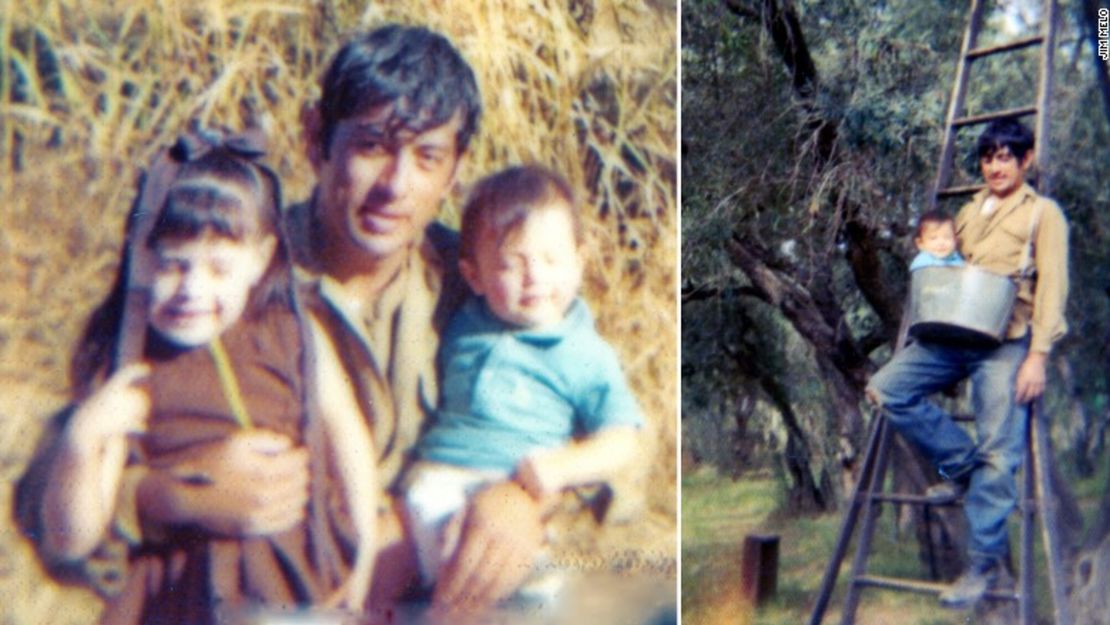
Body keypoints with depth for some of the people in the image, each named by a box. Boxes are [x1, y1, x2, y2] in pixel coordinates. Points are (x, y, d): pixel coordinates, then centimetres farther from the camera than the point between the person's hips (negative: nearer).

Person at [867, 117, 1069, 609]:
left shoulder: (1042, 212, 6)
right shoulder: (968, 213, 24)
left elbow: (1051, 286, -3)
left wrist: (1038, 354, -13)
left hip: (1006, 342, -6)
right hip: (952, 335, 6)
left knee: (997, 450, -12)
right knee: (887, 388, -13)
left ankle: (984, 558, -2)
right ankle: (961, 465, 2)